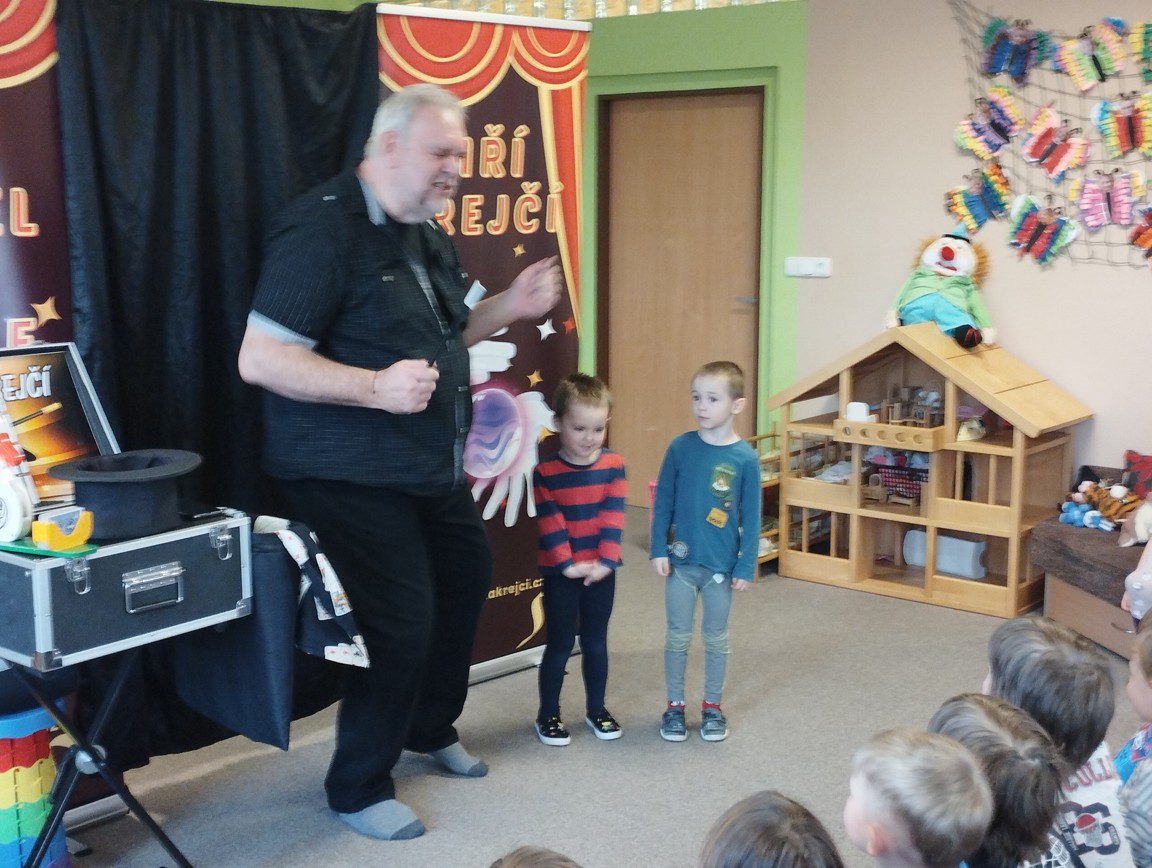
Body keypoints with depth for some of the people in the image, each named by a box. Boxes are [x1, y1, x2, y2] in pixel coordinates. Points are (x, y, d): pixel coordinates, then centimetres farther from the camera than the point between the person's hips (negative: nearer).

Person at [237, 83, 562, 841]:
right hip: (349, 476, -10)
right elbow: (260, 359, -24)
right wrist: (375, 388, -33)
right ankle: (359, 789, 12)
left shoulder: (426, 234, 10)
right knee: (402, 619, -10)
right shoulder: (323, 230, -20)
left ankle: (431, 728, 44)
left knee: (466, 575, 21)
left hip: (431, 466, 10)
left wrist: (511, 306, 5)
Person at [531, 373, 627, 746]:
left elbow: (613, 518, -6)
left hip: (601, 571, 3)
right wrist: (567, 564, -19)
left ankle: (596, 709, 29)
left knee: (596, 643, 14)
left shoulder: (613, 465, -3)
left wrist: (606, 561, -15)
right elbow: (550, 524, -13)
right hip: (560, 573, -3)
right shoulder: (545, 471, -11)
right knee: (560, 645, 5)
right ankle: (548, 714, 18)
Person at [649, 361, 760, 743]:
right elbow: (663, 502, -1)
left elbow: (751, 517, -5)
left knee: (716, 637, 14)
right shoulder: (680, 447, -7)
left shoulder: (745, 457, -10)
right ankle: (674, 706, 25)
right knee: (677, 636, 10)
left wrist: (746, 566, -5)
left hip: (721, 564, -1)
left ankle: (712, 706, 29)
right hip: (681, 560, 1)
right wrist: (658, 550, -4)